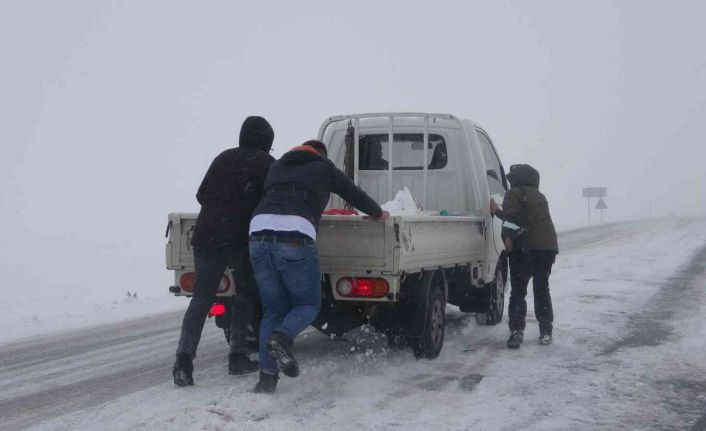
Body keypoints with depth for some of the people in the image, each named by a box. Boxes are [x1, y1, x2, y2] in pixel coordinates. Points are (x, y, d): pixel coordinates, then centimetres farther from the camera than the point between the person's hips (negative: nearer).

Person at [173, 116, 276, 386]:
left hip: (206, 236, 4)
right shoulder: (265, 162, 6)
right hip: (241, 239, -4)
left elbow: (201, 195, 24)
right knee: (246, 295, 13)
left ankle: (184, 356, -11)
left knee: (201, 298, 5)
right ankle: (238, 356, 10)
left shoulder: (223, 158, 20)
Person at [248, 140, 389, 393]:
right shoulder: (323, 168, 19)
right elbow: (354, 194, 27)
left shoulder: (276, 167, 31)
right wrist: (378, 213, 46)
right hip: (294, 237, -4)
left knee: (273, 309, 12)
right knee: (308, 303, 11)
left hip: (259, 232, 4)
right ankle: (282, 337, -20)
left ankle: (267, 376, 2)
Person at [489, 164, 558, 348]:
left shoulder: (514, 195, -3)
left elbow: (513, 219, -15)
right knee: (542, 290, 16)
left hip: (525, 249, -6)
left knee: (518, 291, -2)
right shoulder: (540, 196, 22)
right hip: (548, 247, 6)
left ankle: (517, 331, -12)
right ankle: (546, 332, 16)